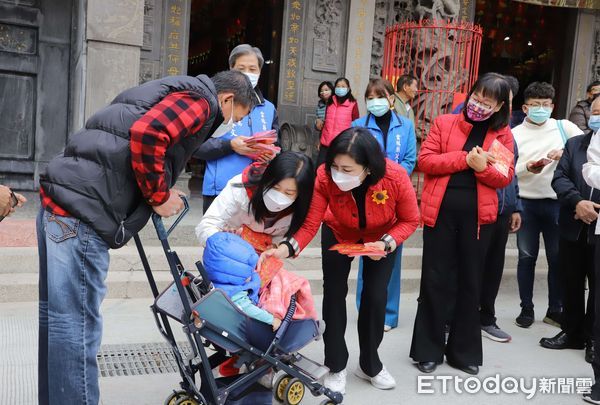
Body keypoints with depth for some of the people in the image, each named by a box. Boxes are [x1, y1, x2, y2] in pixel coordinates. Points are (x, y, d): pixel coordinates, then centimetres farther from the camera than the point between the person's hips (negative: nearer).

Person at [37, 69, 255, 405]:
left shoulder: (174, 92, 28)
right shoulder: (200, 99, -2)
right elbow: (146, 134, -20)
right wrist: (159, 196, -9)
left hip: (62, 200, 10)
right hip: (83, 209, -10)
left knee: (59, 316, 18)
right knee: (78, 322, -4)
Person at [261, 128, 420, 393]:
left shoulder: (396, 178, -38)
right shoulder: (325, 177, -37)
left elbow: (410, 220, -20)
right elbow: (310, 224, -33)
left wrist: (386, 244, -35)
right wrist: (286, 249, -50)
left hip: (382, 237, 0)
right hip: (338, 233, 0)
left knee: (375, 297, 0)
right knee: (334, 293, -3)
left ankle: (370, 364, 25)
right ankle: (336, 366, 18)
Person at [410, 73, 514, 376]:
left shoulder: (503, 134, 6)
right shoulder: (444, 123, 2)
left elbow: (505, 178, 3)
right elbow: (424, 160, -6)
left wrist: (483, 166, -16)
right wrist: (464, 159, -15)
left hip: (478, 214, 2)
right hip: (440, 210, -1)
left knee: (470, 282, 10)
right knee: (435, 280, 4)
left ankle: (465, 351, 25)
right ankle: (428, 350, 17)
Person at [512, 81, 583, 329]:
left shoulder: (564, 127, 5)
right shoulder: (514, 134, 3)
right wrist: (527, 168, -21)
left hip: (557, 202, 1)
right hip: (526, 203, 0)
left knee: (557, 257, 6)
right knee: (527, 257, 6)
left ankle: (555, 310, 20)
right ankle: (526, 308, 18)